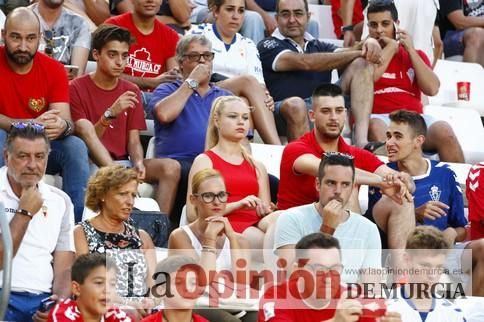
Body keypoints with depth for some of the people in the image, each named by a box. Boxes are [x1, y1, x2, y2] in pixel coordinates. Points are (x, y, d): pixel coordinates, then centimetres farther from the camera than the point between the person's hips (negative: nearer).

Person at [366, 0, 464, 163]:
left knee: (444, 131, -29)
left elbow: (432, 88, 5)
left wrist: (411, 50, 6)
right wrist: (391, 47, 2)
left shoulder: (415, 55, 23)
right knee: (376, 128, -39)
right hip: (379, 118, -2)